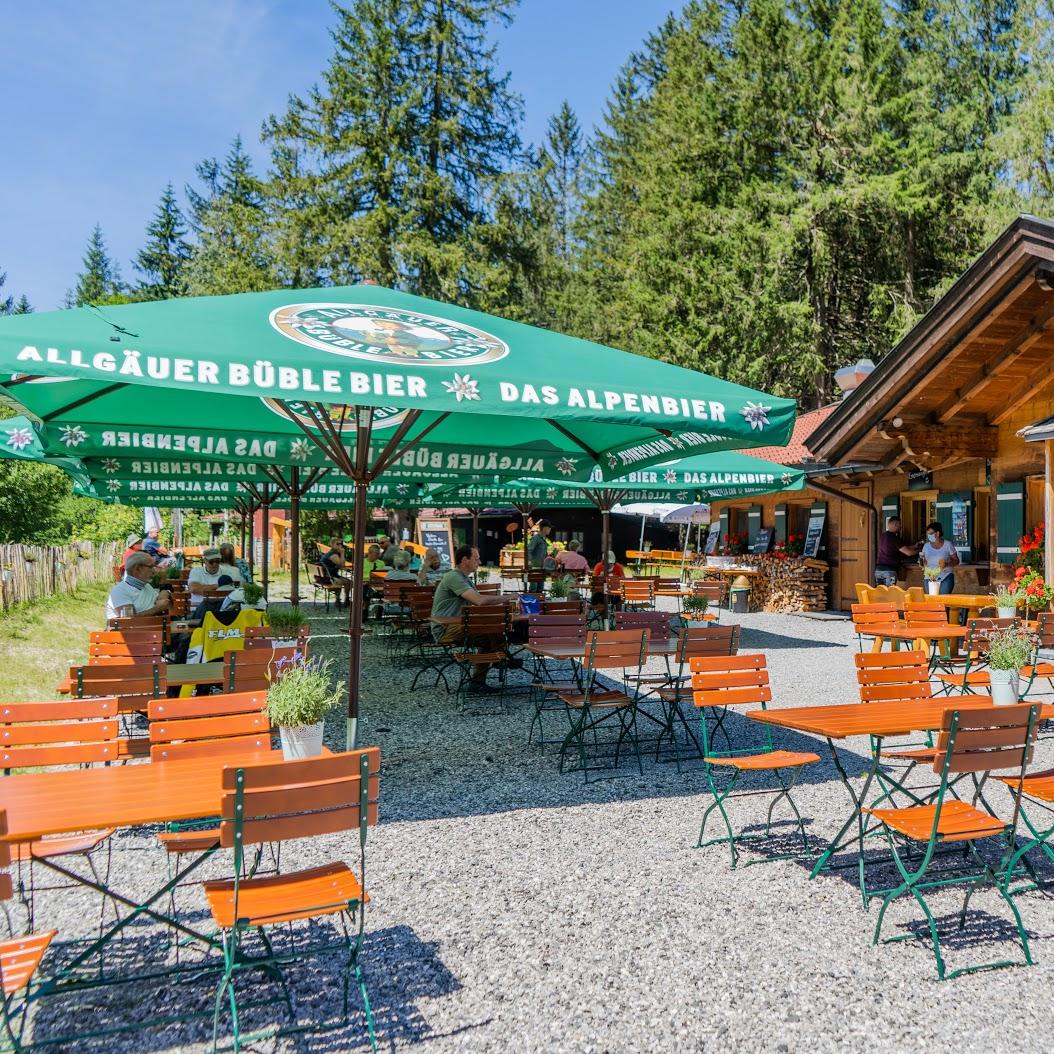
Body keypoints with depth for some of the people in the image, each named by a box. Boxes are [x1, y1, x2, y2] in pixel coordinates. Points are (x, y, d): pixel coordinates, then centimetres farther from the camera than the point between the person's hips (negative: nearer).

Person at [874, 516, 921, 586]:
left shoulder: (882, 536, 12)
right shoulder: (894, 538, -11)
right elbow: (908, 552, -10)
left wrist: (914, 546, 25)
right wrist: (918, 551, 8)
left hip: (878, 569, 7)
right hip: (890, 570, -7)